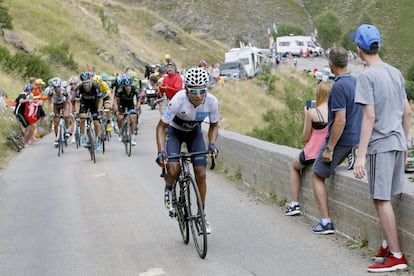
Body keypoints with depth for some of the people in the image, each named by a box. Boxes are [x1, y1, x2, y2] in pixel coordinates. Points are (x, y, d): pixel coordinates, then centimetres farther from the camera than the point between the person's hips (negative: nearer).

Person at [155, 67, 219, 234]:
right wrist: (161, 152, -37)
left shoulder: (212, 101, -26)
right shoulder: (179, 100, -36)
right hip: (174, 132, -2)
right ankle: (169, 190, 13)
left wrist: (211, 144, -25)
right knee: (173, 170, -23)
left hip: (194, 133, 2)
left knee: (201, 174, -6)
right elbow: (161, 126, -26)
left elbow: (214, 125, -7)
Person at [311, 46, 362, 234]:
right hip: (356, 139, 9)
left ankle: (326, 222, -2)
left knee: (317, 176, 5)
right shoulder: (356, 82, 5)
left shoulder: (339, 87, -22)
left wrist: (329, 148, -20)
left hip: (340, 140, -9)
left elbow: (340, 121, -25)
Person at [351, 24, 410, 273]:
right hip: (397, 143, 8)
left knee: (382, 199, -3)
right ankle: (389, 243, 23)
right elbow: (407, 112, 15)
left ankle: (396, 255, -2)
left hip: (380, 145, -8)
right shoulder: (396, 73, 11)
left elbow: (370, 117, -17)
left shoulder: (367, 77, -12)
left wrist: (361, 155, -17)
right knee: (386, 198, 16)